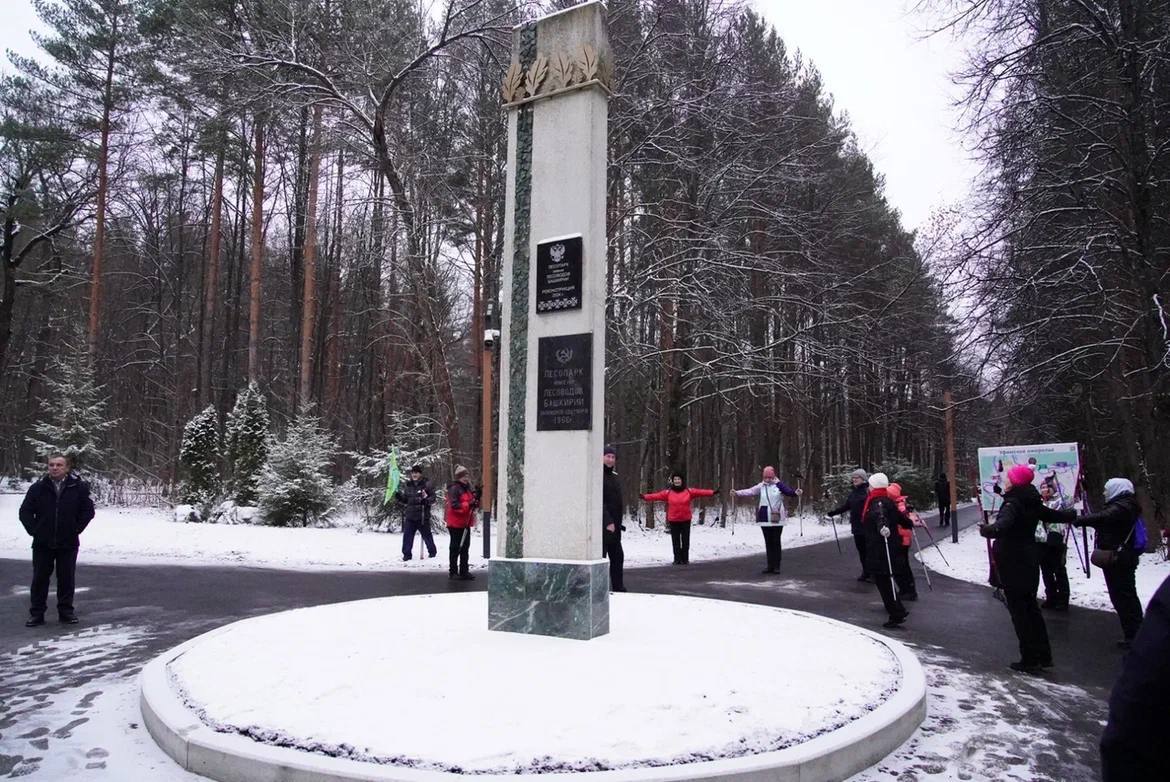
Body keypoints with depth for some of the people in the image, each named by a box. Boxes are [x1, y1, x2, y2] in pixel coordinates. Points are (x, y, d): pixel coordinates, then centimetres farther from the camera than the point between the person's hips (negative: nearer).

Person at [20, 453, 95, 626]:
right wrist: (34, 530, -2)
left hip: (68, 544, -1)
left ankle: (66, 611, 16)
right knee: (40, 578, 7)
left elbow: (88, 511, 4)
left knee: (67, 578, 6)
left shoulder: (78, 488, -2)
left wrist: (76, 529, -1)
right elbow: (25, 512, 5)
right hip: (42, 544, 1)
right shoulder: (38, 488, -1)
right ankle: (36, 613, 17)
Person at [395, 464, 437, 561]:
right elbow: (405, 500, 16)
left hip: (423, 516, -4)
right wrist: (399, 497, -2)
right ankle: (407, 554, 11)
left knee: (426, 534, 7)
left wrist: (426, 500, -24)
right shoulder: (407, 485, 8)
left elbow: (433, 497, -5)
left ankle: (432, 551, 25)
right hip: (410, 515, 4)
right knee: (407, 535, 2)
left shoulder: (426, 484, -6)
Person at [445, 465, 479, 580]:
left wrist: (476, 500, -1)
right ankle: (453, 571, 8)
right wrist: (468, 505, -30)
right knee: (455, 548, -1)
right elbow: (454, 506, -24)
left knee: (465, 547, 13)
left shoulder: (467, 488, 13)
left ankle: (464, 571, 21)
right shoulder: (454, 489, -15)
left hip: (465, 523, 9)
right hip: (456, 524, -9)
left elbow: (471, 502, 21)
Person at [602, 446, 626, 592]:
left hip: (614, 525, 9)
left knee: (617, 557, 14)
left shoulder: (614, 477, 17)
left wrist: (618, 522, 17)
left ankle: (618, 588, 23)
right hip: (602, 525, -9)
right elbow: (599, 502, -18)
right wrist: (608, 522, -23)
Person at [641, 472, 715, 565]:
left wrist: (712, 492, -18)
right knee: (675, 541, 5)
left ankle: (685, 559, 18)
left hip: (686, 520, 0)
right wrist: (645, 497, -20)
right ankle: (677, 559, 15)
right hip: (673, 521, 0)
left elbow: (700, 492, -7)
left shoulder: (689, 491, 0)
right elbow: (657, 495, -8)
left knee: (685, 541, 7)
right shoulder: (668, 492, -1)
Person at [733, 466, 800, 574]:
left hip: (777, 519, -3)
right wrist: (737, 493, -18)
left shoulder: (779, 485, -3)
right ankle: (770, 565, 16)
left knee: (776, 542, 3)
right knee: (768, 542, 9)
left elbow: (788, 491, -17)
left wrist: (795, 492, -38)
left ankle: (777, 566, 10)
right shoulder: (761, 487, 5)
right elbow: (750, 491, -4)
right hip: (765, 519, 3)